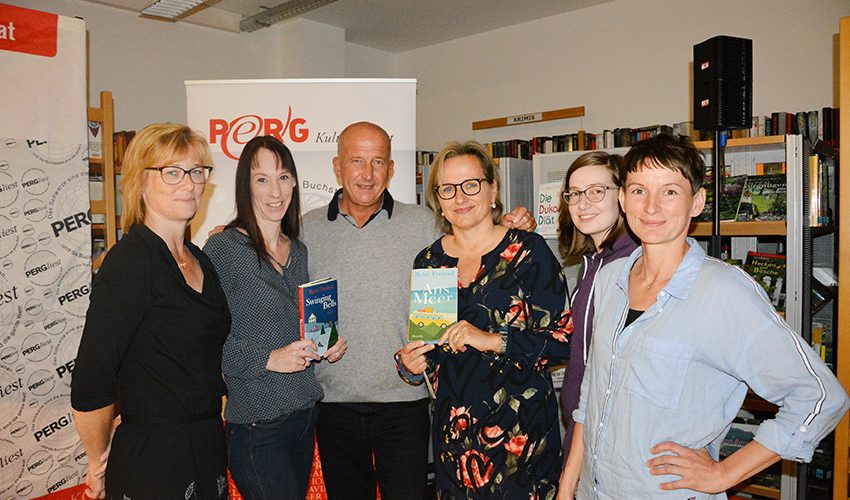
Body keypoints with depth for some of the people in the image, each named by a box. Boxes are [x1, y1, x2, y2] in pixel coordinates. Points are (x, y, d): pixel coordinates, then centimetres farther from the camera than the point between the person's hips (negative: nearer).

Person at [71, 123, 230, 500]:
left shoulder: (200, 260, 6)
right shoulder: (129, 262, -18)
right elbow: (90, 386, -18)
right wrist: (98, 466, -6)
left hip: (209, 451, 8)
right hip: (151, 463, -7)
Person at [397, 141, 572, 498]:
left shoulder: (529, 251, -8)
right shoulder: (428, 261, 5)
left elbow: (565, 338, -11)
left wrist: (494, 340, -21)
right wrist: (410, 364, -5)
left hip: (522, 426, -3)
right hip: (452, 429, 4)